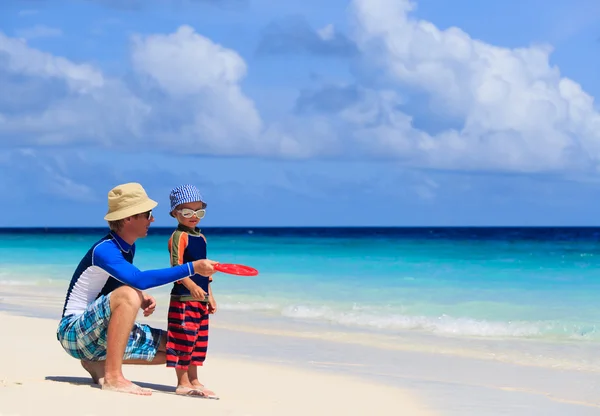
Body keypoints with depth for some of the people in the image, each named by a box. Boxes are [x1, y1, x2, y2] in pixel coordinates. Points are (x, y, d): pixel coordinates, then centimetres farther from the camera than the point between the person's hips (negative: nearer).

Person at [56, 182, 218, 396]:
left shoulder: (128, 247, 6)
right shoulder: (104, 250, -23)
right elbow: (139, 278, -40)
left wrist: (142, 298, -2)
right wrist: (192, 268, -38)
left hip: (102, 332, 9)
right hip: (73, 332, -9)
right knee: (129, 295, -35)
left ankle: (98, 363, 8)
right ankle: (113, 377, -33)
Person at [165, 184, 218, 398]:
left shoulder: (201, 238, 16)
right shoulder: (179, 236, -10)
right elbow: (176, 266, -20)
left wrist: (210, 296, 20)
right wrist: (192, 287, -32)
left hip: (200, 298, 9)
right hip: (183, 296, -9)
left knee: (198, 340, 11)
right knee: (184, 337, -7)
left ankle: (193, 381, 18)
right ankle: (182, 382, -4)